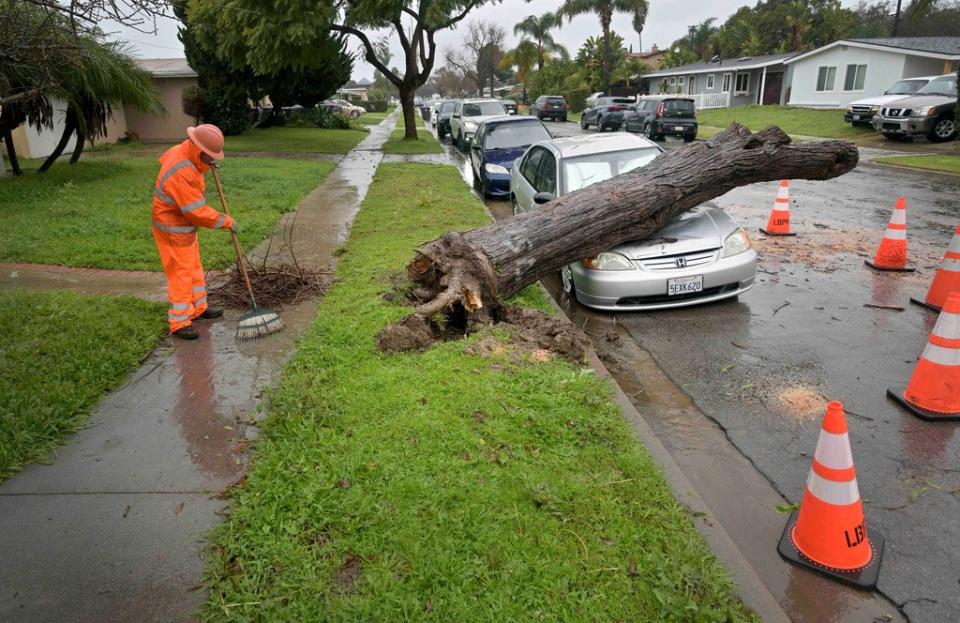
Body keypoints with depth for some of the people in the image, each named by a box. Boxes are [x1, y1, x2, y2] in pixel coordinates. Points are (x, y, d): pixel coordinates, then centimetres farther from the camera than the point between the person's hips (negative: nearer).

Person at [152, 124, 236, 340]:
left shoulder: (180, 151, -2)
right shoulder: (181, 174, -32)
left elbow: (165, 158, 26)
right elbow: (197, 211, -30)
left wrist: (206, 166, 14)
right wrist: (225, 221, -16)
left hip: (184, 226, 10)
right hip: (173, 231, -10)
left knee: (194, 268, 20)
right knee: (181, 275, -2)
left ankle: (199, 308, 34)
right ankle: (179, 323, 7)